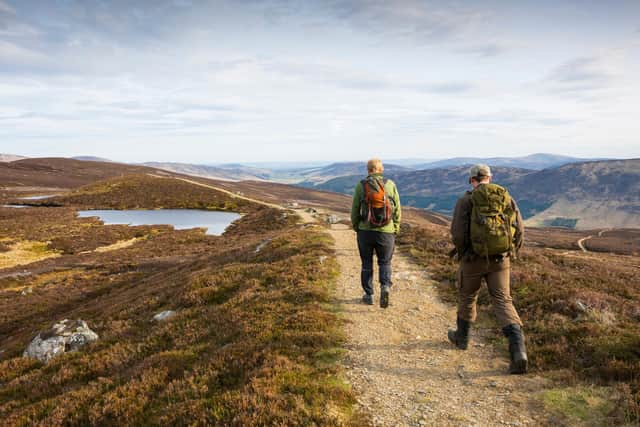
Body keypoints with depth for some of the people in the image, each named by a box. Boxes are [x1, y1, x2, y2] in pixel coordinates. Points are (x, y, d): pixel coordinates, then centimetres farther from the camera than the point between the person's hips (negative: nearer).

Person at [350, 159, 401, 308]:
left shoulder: (361, 185, -4)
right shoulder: (390, 185, -2)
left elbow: (355, 210, -1)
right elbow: (397, 210, 0)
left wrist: (356, 227, 13)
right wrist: (395, 230, 10)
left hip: (365, 231, 0)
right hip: (386, 232, 0)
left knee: (367, 263, 15)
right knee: (385, 263, 15)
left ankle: (368, 295, 21)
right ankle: (385, 286, -10)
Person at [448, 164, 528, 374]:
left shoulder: (465, 201, -6)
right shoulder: (507, 198, 4)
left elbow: (458, 234, -13)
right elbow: (519, 230, 1)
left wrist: (462, 253, 7)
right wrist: (510, 254, 15)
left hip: (473, 259, -2)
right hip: (500, 260, 2)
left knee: (467, 297, 20)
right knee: (503, 302, 3)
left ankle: (462, 337, 39)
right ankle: (518, 349, -15)